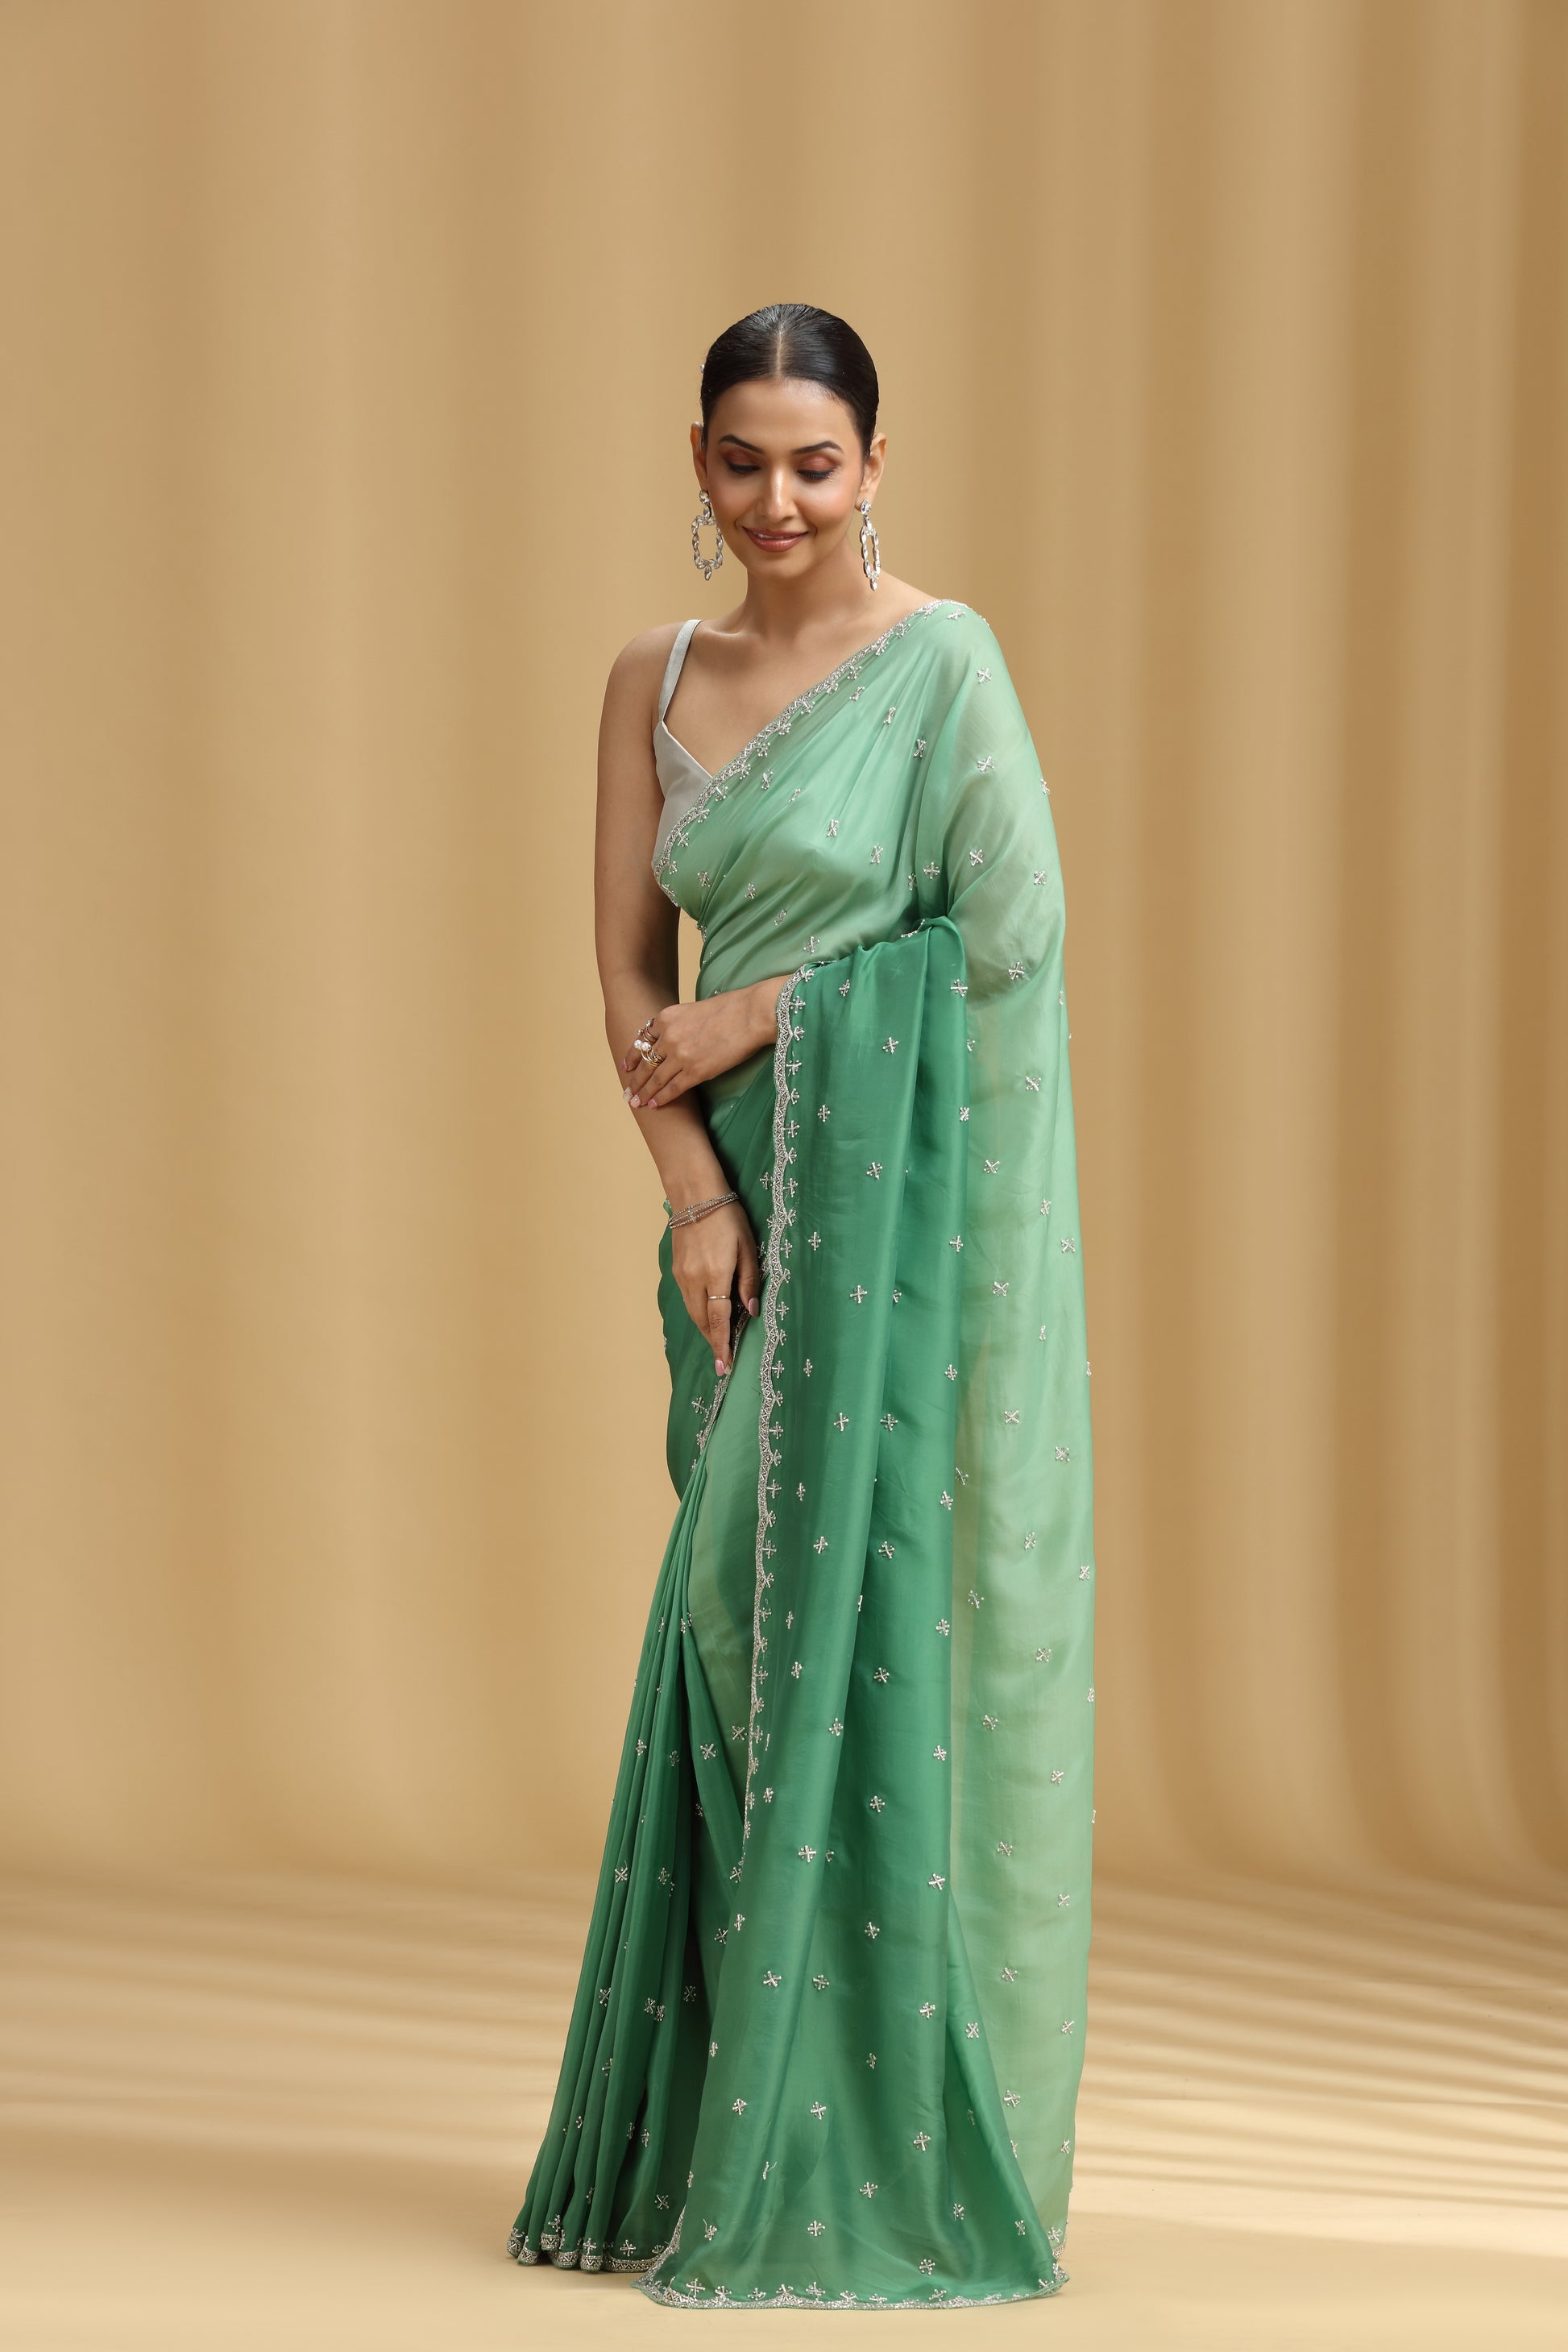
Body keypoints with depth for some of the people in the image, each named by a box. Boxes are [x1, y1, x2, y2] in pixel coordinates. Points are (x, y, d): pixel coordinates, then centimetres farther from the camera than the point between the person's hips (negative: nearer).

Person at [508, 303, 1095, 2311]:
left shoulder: (943, 657, -5)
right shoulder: (654, 681, 11)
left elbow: (1010, 927, -11)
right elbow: (628, 963, 9)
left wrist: (763, 1012, -6)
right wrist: (692, 1188, -4)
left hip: (913, 1186, -6)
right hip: (744, 1186, 6)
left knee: (881, 1612, -6)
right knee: (738, 1617, 7)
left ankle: (885, 2158, 1)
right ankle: (721, 2138, 14)